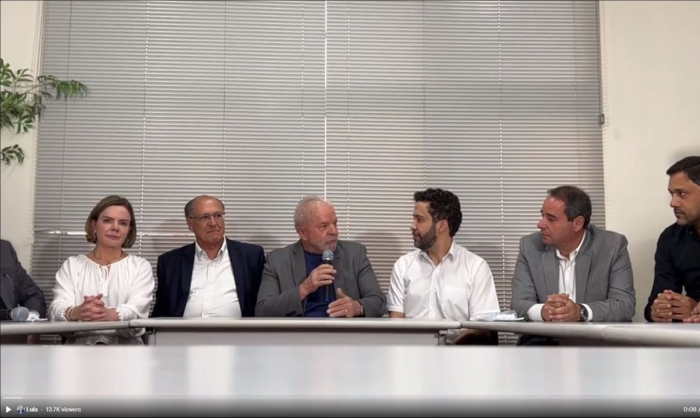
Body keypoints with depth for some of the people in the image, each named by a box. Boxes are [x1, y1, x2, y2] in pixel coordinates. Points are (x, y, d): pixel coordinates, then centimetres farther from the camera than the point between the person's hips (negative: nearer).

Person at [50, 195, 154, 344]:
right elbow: (58, 308, -2)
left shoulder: (140, 266, 11)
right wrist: (77, 312, -27)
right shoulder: (72, 264, 14)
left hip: (125, 346, 0)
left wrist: (109, 314, -30)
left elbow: (137, 310, -7)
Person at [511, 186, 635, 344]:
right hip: (545, 339, 0)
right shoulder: (529, 246, 0)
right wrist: (543, 311, -29)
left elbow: (625, 303, -11)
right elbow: (520, 304, -5)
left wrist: (581, 312, -29)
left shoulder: (613, 245, -5)